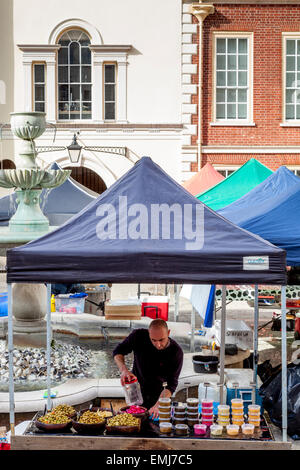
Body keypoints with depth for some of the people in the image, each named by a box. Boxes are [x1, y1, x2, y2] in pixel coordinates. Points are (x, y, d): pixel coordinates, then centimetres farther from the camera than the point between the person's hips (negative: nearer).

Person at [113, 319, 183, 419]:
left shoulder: (176, 352, -23)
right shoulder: (139, 336, -19)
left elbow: (171, 384, -23)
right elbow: (118, 351, -5)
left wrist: (157, 405, -38)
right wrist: (123, 370, -26)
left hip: (159, 395, -1)